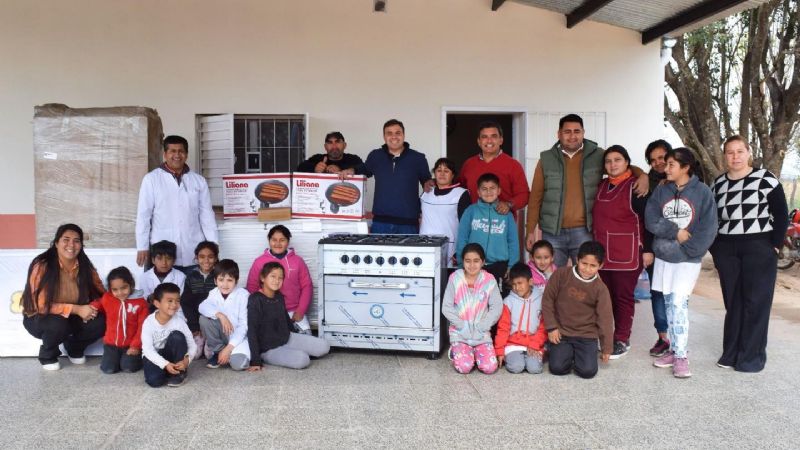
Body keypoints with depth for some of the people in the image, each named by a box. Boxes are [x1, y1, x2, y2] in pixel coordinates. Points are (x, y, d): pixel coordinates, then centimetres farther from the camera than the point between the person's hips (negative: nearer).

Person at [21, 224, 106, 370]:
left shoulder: (85, 267, -10)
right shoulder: (42, 266, -24)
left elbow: (101, 294, -4)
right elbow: (41, 305, -25)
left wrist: (93, 308, -27)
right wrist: (76, 309, -32)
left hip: (72, 318, 4)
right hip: (39, 319, -4)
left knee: (100, 322, -23)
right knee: (58, 324, -37)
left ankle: (74, 347, 11)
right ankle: (47, 355, -1)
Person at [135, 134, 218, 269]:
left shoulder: (199, 180, 8)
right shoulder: (151, 179, 1)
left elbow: (206, 215, 9)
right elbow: (143, 215, 1)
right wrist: (143, 247, -2)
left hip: (193, 253, 2)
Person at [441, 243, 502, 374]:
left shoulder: (489, 280, -6)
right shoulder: (455, 278, -8)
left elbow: (497, 307, -5)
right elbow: (446, 307, -6)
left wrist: (480, 327, -11)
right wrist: (463, 325, -12)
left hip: (482, 334, 1)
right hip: (460, 333, -1)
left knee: (490, 367, -14)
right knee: (464, 367, -18)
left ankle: (475, 352, 17)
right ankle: (454, 350, 15)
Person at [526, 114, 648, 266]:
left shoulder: (597, 155, 3)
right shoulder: (547, 160, 3)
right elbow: (536, 197, 5)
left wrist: (642, 175, -8)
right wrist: (531, 230, 2)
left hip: (584, 231, 0)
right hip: (552, 232, 0)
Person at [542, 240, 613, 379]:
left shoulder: (600, 289, -8)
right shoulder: (561, 274, -9)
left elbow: (605, 319, -3)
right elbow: (547, 300, -2)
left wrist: (606, 348, 1)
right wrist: (551, 327, -7)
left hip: (587, 335, 0)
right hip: (561, 332, 0)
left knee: (588, 371, -15)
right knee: (557, 368, -15)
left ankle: (579, 353, 18)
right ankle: (568, 351, 18)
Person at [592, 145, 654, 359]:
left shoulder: (636, 187, -5)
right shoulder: (601, 186, 14)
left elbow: (647, 220, -7)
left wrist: (647, 250, -9)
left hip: (626, 253, -6)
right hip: (602, 251, 6)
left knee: (623, 296, 2)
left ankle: (622, 340, 11)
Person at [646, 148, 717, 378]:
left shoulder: (702, 192, -4)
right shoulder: (660, 191, 6)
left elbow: (708, 228, -8)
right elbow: (651, 221, -3)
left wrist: (688, 250, -13)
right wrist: (676, 232, -13)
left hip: (688, 260, -4)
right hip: (663, 257, 4)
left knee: (679, 304, -11)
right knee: (669, 305, 8)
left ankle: (681, 355, -3)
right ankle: (674, 350, 17)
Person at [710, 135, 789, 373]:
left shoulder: (765, 178, -4)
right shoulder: (718, 184, 9)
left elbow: (781, 214, -4)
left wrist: (774, 245, -9)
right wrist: (714, 248, 6)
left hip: (759, 249, -4)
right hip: (726, 250, 4)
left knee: (755, 302, -1)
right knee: (732, 302, 8)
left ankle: (752, 356, 8)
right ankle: (731, 352, 16)